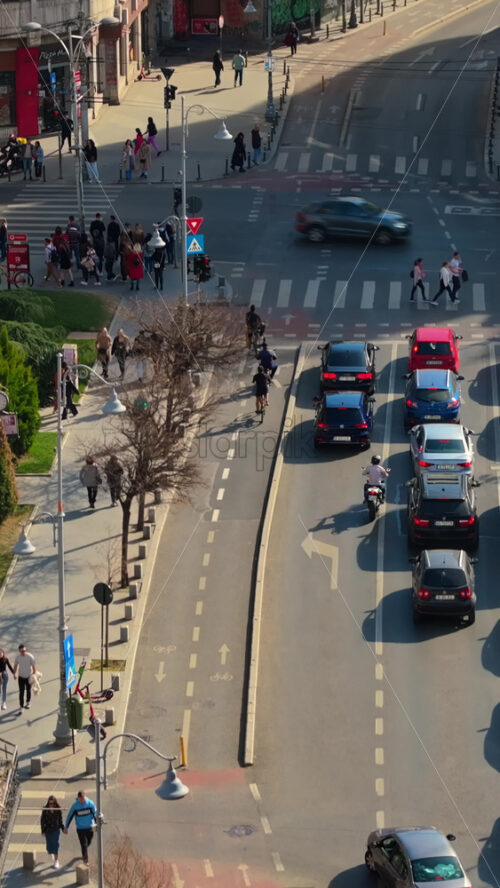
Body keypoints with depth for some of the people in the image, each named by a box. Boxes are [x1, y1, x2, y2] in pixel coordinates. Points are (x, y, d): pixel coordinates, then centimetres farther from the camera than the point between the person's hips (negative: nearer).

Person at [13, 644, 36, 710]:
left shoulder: (30, 656, -17)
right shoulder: (18, 657, -7)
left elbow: (34, 666, -12)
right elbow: (15, 665, 10)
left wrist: (34, 674, -16)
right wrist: (15, 673, 12)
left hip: (29, 676, -2)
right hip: (21, 677, 2)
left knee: (28, 690, 15)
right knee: (21, 692, -1)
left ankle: (28, 702, 37)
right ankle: (21, 705, 5)